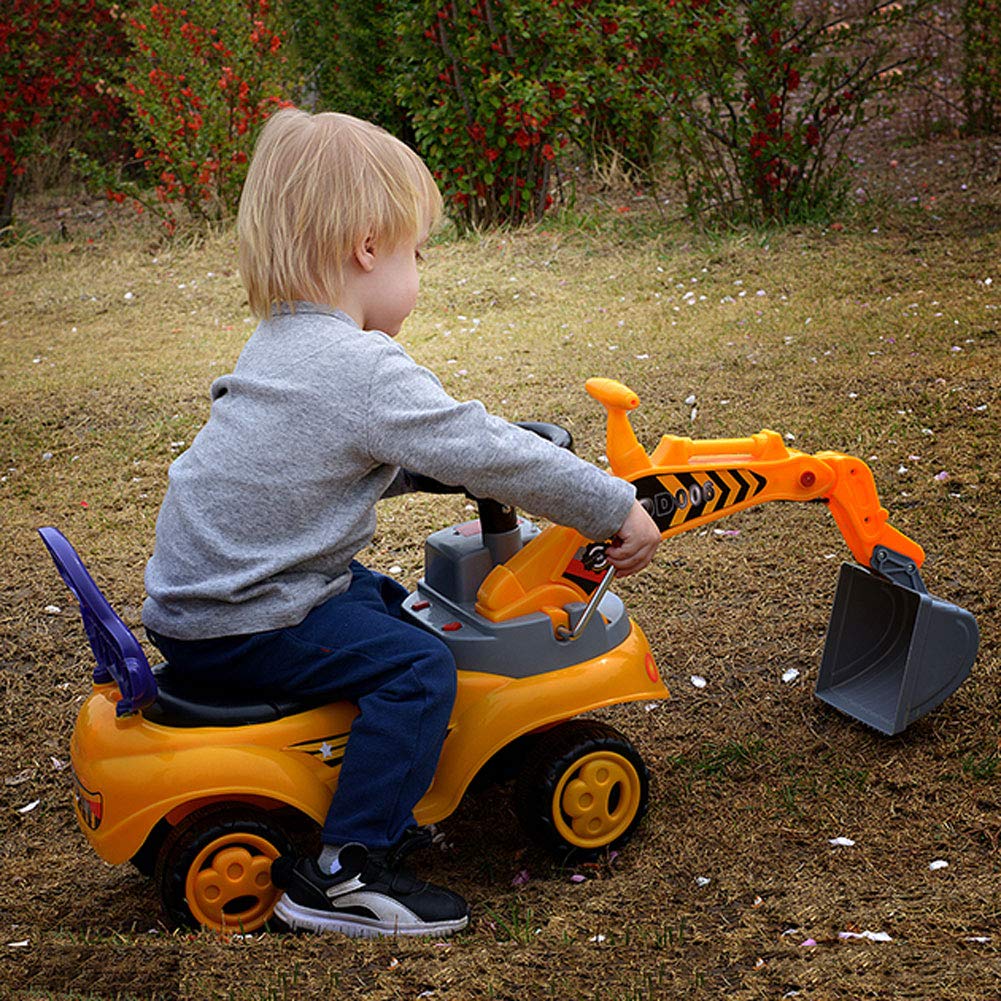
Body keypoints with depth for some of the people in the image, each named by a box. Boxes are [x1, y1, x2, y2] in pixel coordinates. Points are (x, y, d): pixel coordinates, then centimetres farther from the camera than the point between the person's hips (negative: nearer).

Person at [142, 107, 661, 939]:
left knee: (394, 607, 21)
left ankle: (375, 805, 28)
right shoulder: (366, 371, -22)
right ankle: (342, 873, -11)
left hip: (199, 589, 10)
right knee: (416, 667, -16)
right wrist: (616, 509, -13)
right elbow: (485, 456, -22)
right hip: (236, 627, -10)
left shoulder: (280, 344, 10)